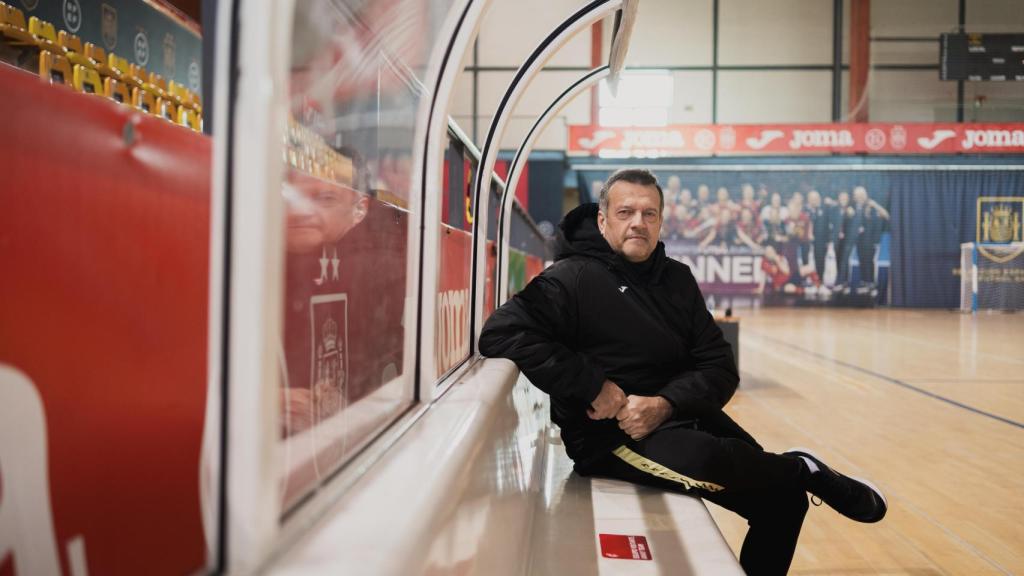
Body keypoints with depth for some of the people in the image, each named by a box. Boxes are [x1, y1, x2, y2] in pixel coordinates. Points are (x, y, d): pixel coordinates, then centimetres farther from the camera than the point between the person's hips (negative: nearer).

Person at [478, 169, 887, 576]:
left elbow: (720, 368, 4)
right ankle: (803, 469, -3)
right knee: (712, 463, -32)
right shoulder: (574, 278, -10)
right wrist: (593, 386, -23)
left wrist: (664, 404, -17)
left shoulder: (677, 279, 7)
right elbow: (501, 333, -23)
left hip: (682, 417, 7)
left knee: (783, 497, 3)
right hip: (611, 434, -7)